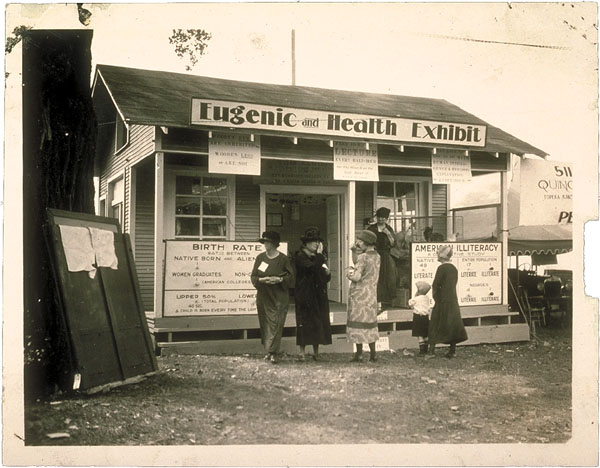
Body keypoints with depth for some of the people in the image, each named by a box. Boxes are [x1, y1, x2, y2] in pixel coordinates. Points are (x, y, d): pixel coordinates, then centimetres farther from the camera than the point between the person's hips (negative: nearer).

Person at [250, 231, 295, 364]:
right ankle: (268, 349, 18)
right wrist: (262, 280, -13)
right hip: (263, 296, 3)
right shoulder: (260, 257, 7)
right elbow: (253, 276, 7)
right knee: (264, 323, 6)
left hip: (279, 297, -3)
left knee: (275, 323, -9)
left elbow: (290, 277, 0)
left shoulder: (283, 259, -2)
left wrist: (279, 279, -18)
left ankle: (273, 352, -9)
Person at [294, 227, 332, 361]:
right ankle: (301, 351, 3)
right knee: (305, 323, -5)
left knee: (318, 323, 6)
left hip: (319, 296, 6)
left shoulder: (319, 257, 16)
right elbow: (311, 267, -24)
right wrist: (319, 255, -15)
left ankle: (316, 352, 14)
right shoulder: (300, 257, -6)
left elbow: (326, 278, 19)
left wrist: (327, 273, -3)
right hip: (305, 295, -6)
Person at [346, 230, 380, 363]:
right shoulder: (376, 256, 8)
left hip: (360, 295, -7)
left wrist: (349, 273, -4)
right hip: (371, 295, 7)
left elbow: (357, 277, -23)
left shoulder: (363, 257, -16)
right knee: (370, 324, 14)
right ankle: (373, 354, 17)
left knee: (358, 324, 1)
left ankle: (359, 353, 5)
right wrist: (354, 252, 6)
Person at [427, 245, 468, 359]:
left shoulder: (442, 268, -13)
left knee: (435, 325, -1)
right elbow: (453, 284, 13)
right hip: (453, 300, 7)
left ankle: (432, 350, -3)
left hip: (442, 301, -7)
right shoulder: (454, 268, 10)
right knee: (453, 324, 11)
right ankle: (453, 350, 14)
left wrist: (435, 296, 0)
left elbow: (435, 285, -15)